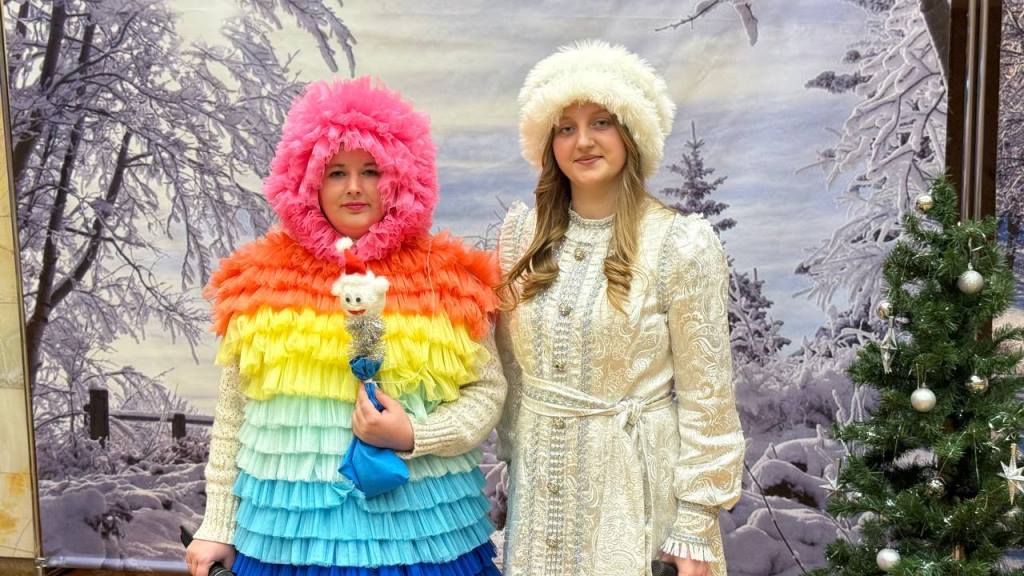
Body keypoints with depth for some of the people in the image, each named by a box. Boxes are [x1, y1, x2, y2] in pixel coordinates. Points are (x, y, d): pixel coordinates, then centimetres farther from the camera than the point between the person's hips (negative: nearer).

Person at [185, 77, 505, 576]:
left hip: (418, 524, -1)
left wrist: (413, 436, -15)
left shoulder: (446, 277, -3)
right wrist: (217, 524, 8)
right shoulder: (262, 279, 1)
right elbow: (232, 413, 7)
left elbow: (486, 391, 1)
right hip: (290, 525, 1)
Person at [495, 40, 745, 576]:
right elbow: (509, 363, 9)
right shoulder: (523, 232, 2)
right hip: (539, 481, 4)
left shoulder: (681, 244, -11)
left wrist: (695, 523, -11)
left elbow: (704, 395, -10)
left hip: (636, 482, -4)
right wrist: (513, 459, 11)